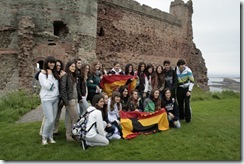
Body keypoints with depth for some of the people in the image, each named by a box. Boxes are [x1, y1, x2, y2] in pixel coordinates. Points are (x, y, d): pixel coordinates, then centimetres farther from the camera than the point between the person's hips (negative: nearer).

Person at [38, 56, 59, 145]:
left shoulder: (55, 73, 11)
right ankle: (44, 136, 15)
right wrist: (49, 75, -12)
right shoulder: (42, 74, -8)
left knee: (53, 119, 8)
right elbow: (47, 86, -17)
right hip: (46, 100, -6)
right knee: (50, 120, -7)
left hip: (55, 99, 6)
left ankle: (50, 136, 21)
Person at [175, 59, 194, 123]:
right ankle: (181, 117, 23)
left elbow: (192, 81, -9)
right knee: (180, 103, 7)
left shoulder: (188, 70, -15)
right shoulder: (176, 70, -8)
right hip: (179, 88, 3)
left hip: (186, 88, -2)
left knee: (187, 104, -7)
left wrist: (189, 91, -13)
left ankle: (188, 119, 3)